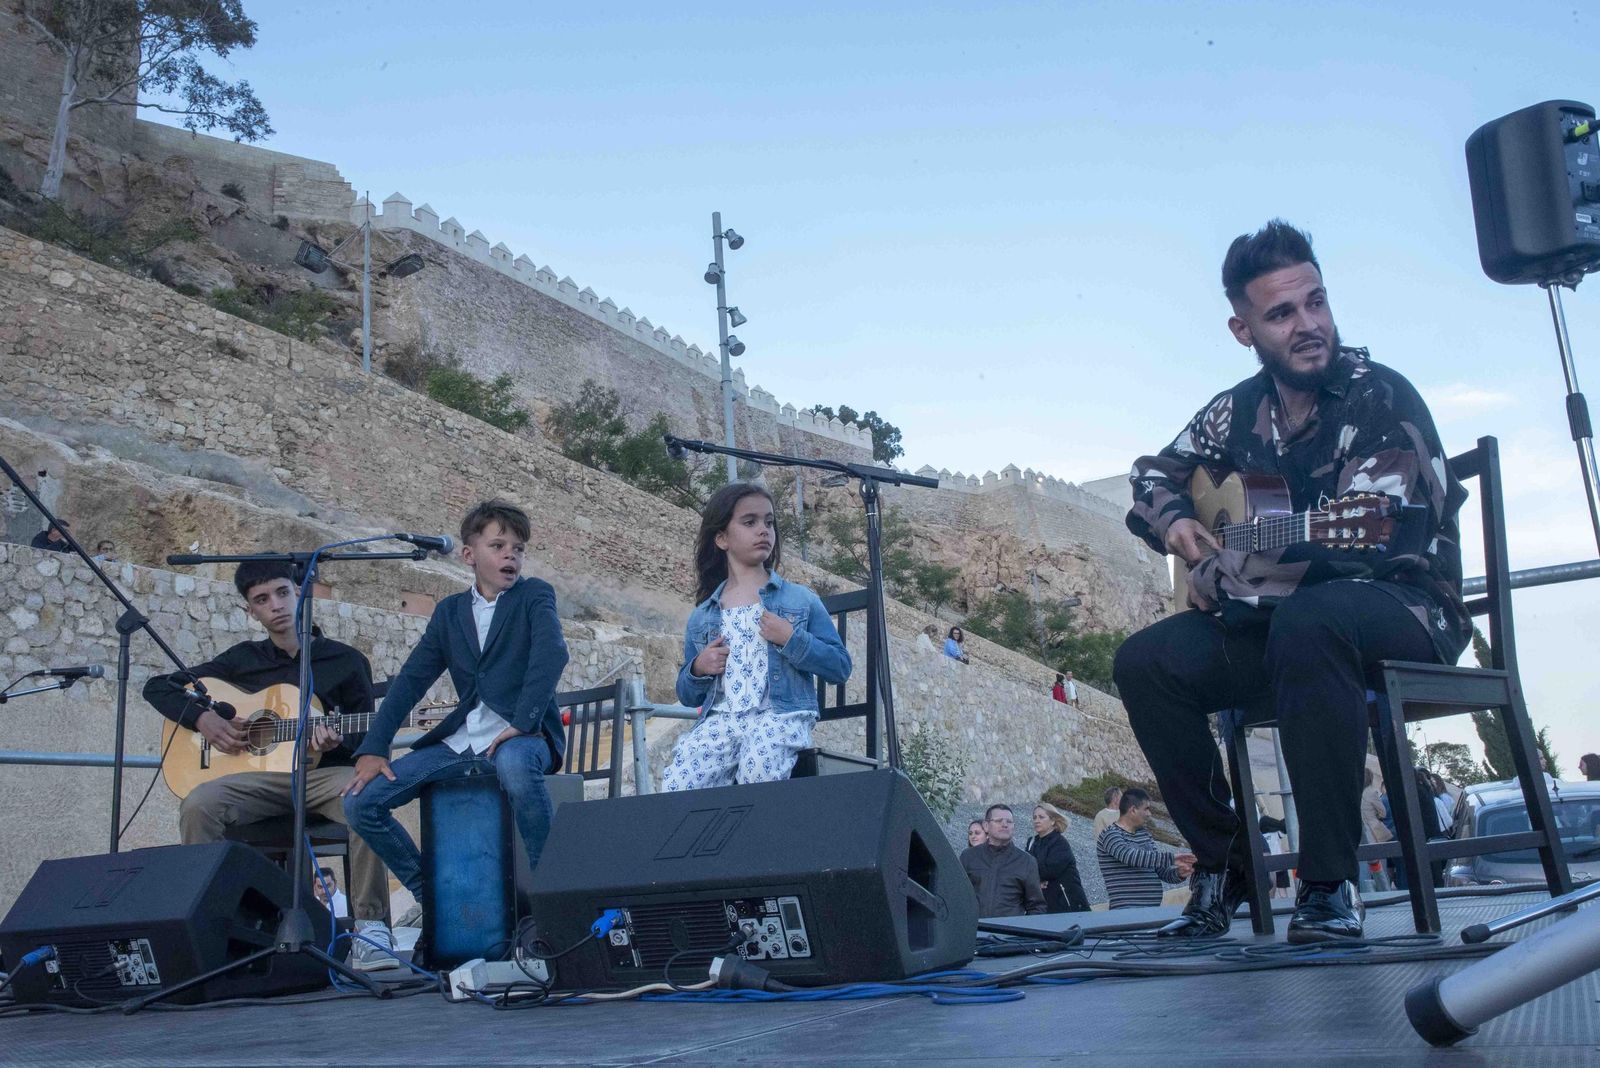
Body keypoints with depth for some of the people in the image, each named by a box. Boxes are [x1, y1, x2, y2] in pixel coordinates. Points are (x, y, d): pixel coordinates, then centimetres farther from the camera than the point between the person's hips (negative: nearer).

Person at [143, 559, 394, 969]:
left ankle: (370, 928, -33)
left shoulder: (347, 661, 11)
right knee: (199, 804, -30)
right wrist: (202, 718, 1)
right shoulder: (242, 659, 17)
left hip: (325, 772, -2)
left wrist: (337, 742, -14)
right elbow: (158, 686, 20)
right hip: (262, 777, 2)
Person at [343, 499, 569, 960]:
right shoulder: (450, 611, 15)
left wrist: (522, 722, -27)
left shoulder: (534, 596, 2)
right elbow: (410, 681, 12)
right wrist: (372, 750, 2)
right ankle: (430, 898, 9)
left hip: (521, 737, -5)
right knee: (360, 799, -7)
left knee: (514, 764, -42)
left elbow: (552, 654, -16)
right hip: (460, 742, 5)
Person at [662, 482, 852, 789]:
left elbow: (840, 667, 6)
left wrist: (791, 639, -7)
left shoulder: (800, 600, 10)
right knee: (675, 787, -25)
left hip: (781, 715, -2)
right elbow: (688, 695, 24)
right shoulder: (701, 617, 17)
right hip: (719, 719, 2)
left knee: (757, 779, -34)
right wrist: (698, 669, 1)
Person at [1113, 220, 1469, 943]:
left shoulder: (1381, 398, -14)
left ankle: (1329, 884, -31)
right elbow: (1152, 474, 21)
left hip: (1407, 604, -6)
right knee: (1143, 662, -15)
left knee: (1306, 618, -40)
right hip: (1277, 617, 6)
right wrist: (1173, 521, -3)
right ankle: (1222, 863, -3)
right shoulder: (1239, 412, 5)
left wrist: (1223, 574, -18)